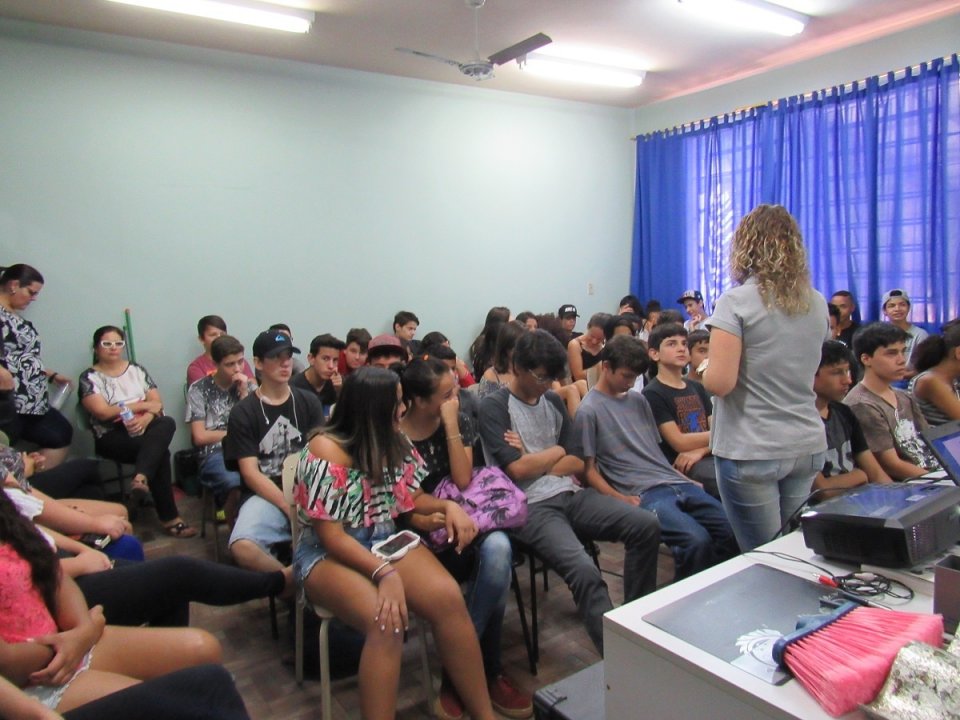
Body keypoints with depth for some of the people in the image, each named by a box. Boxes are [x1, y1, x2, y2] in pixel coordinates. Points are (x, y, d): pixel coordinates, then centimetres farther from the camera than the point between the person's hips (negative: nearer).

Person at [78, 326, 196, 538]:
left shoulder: (137, 370, 16)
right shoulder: (89, 377, 4)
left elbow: (157, 403, 7)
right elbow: (103, 412, -11)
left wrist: (145, 419, -16)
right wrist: (143, 405, -6)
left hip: (146, 428, 4)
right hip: (112, 437, -4)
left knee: (167, 423, -32)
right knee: (160, 451, -31)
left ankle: (140, 478, -45)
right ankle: (170, 518, -29)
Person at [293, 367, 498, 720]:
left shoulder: (393, 443, 1)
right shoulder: (326, 451, -18)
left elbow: (411, 497, 13)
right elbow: (331, 536, -19)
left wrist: (449, 506, -7)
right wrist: (384, 573, -29)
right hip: (330, 554, -5)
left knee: (449, 598, -22)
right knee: (386, 621, -35)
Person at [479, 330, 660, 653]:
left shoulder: (553, 401, 17)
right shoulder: (494, 407, -3)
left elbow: (577, 464, 12)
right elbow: (516, 469, -13)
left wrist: (534, 461, -3)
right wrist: (556, 451, 3)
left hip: (570, 494, 7)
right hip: (531, 507, -6)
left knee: (647, 526, -12)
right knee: (585, 571, -31)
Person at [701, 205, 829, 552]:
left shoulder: (736, 302, -13)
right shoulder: (818, 304, 6)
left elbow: (719, 382, -19)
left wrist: (704, 370, 0)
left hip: (751, 453, -6)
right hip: (809, 447, 6)